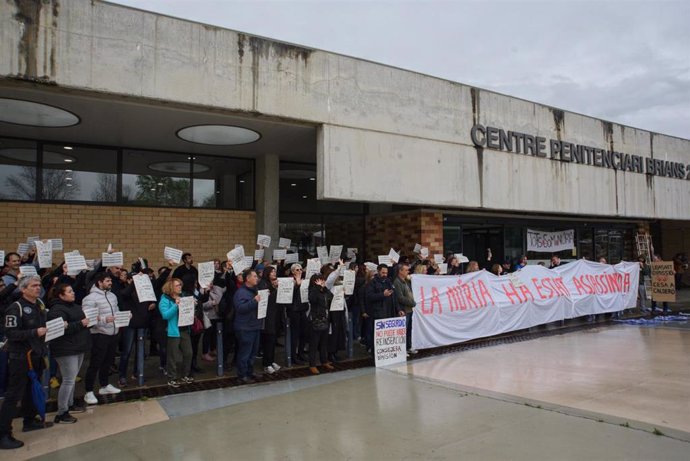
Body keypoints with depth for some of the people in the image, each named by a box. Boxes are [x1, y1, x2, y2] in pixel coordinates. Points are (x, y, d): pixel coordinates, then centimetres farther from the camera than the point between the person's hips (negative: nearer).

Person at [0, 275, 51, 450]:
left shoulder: (40, 304, 8)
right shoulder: (16, 308, -15)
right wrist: (35, 332, -25)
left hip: (37, 354, 7)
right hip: (21, 356, -7)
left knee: (32, 389, 18)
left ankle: (30, 421, 33)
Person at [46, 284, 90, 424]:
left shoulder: (74, 306, 13)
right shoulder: (57, 310, -17)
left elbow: (80, 320, 26)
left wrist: (88, 320, 6)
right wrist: (81, 323, -23)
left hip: (78, 347, 10)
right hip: (66, 350, -10)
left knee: (72, 378, 19)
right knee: (68, 380, -6)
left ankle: (70, 404, 32)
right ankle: (61, 413, 2)